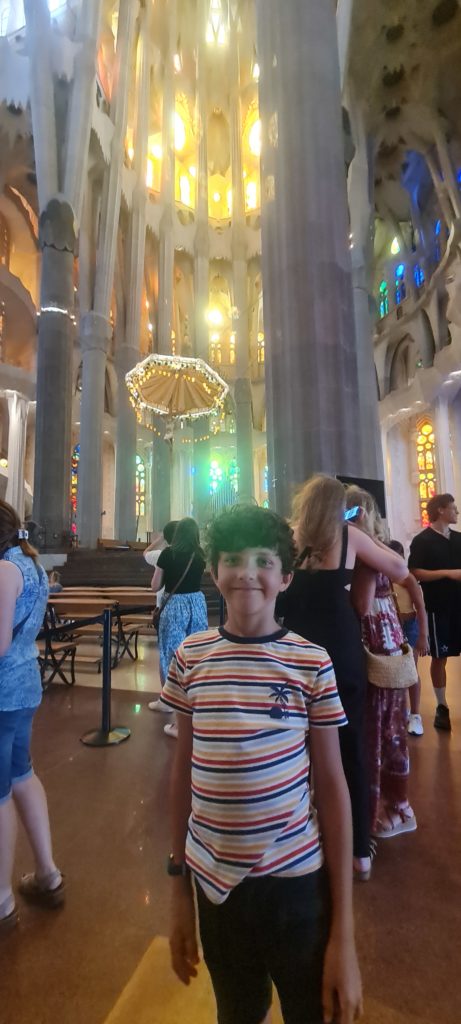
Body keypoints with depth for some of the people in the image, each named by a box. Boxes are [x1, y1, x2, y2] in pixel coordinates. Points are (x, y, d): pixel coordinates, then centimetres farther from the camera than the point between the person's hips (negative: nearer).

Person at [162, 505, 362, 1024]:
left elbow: (332, 787, -8)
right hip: (213, 881, 2)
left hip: (296, 880, -2)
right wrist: (179, 888, 7)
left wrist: (344, 933, -4)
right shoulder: (189, 657, -10)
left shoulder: (312, 663, -15)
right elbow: (183, 773, -1)